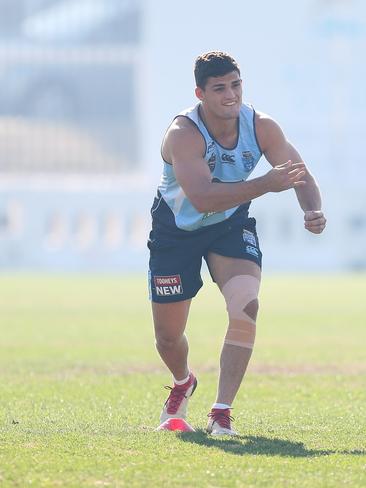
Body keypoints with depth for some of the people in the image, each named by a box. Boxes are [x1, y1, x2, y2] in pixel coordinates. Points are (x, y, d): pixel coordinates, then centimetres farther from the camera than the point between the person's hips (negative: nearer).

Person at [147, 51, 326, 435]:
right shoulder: (183, 134, -32)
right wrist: (266, 184, -55)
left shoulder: (261, 127, -19)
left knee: (246, 306, -24)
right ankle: (183, 383, 42)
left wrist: (313, 211, -37)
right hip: (176, 228, -2)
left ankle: (221, 412, -17)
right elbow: (202, 198, -45)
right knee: (168, 337, 4)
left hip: (232, 224, 2)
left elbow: (300, 174, -13)